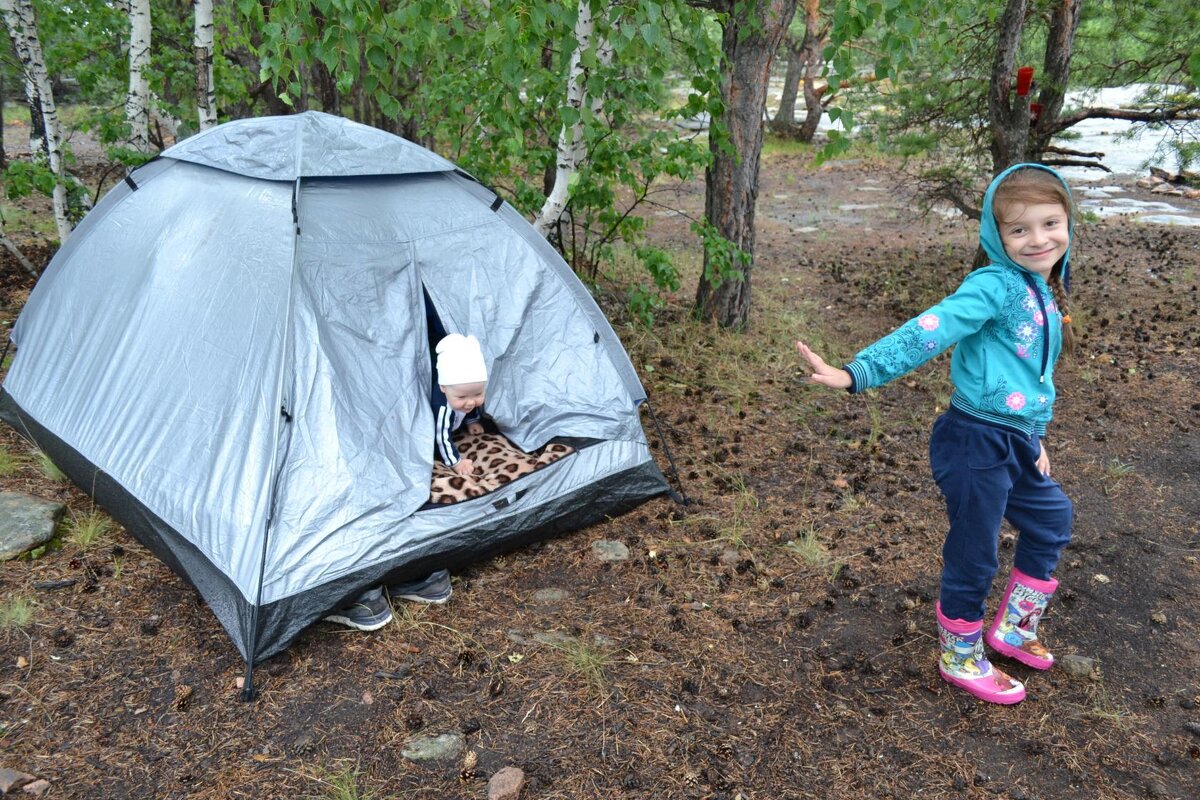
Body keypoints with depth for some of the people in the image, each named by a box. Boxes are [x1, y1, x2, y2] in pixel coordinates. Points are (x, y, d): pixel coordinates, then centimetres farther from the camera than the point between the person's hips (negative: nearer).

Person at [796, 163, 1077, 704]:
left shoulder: (1046, 292, 10)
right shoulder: (993, 286, -18)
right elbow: (928, 332, -31)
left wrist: (1034, 436, 23)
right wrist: (858, 373, -43)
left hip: (1017, 443, 9)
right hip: (976, 443, -9)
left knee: (1051, 524, 25)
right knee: (973, 554, 5)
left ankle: (1013, 629, 45)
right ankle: (961, 658, 29)